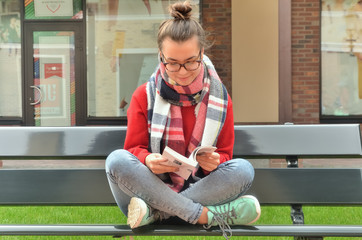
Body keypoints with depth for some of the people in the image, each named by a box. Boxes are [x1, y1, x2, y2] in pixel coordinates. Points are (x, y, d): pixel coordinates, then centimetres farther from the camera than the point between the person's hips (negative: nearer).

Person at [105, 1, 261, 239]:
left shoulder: (220, 98, 5)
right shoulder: (144, 96, 2)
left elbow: (225, 154, 6)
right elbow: (134, 147, 1)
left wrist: (214, 162, -20)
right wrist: (148, 160, -24)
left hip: (202, 187, 1)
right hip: (153, 185, -1)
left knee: (244, 169, -26)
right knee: (117, 160, -29)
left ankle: (156, 213, -29)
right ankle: (207, 216, -32)